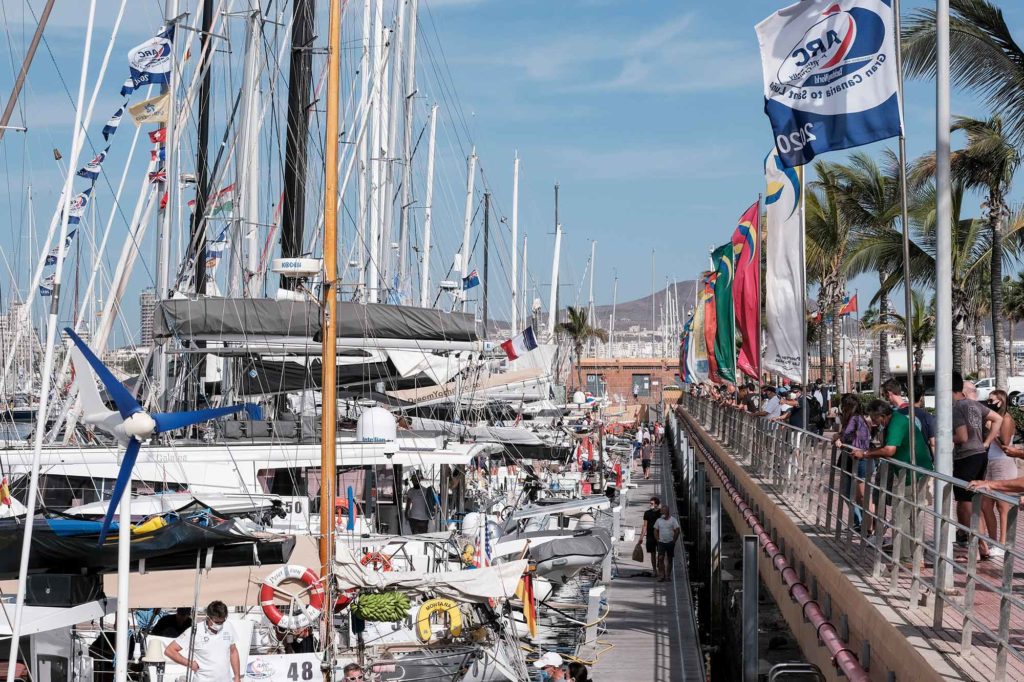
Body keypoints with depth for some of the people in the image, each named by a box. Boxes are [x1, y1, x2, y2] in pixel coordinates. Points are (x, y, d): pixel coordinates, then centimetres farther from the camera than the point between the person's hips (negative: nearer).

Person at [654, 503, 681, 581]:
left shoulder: (673, 520, -3)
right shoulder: (659, 520, 4)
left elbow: (677, 531, -2)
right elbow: (655, 531, 11)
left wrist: (673, 540, -4)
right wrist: (658, 539, 1)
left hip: (670, 543, -1)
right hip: (661, 542, 1)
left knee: (669, 559, 6)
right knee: (661, 558, -12)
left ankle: (668, 575, 14)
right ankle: (662, 574, -8)